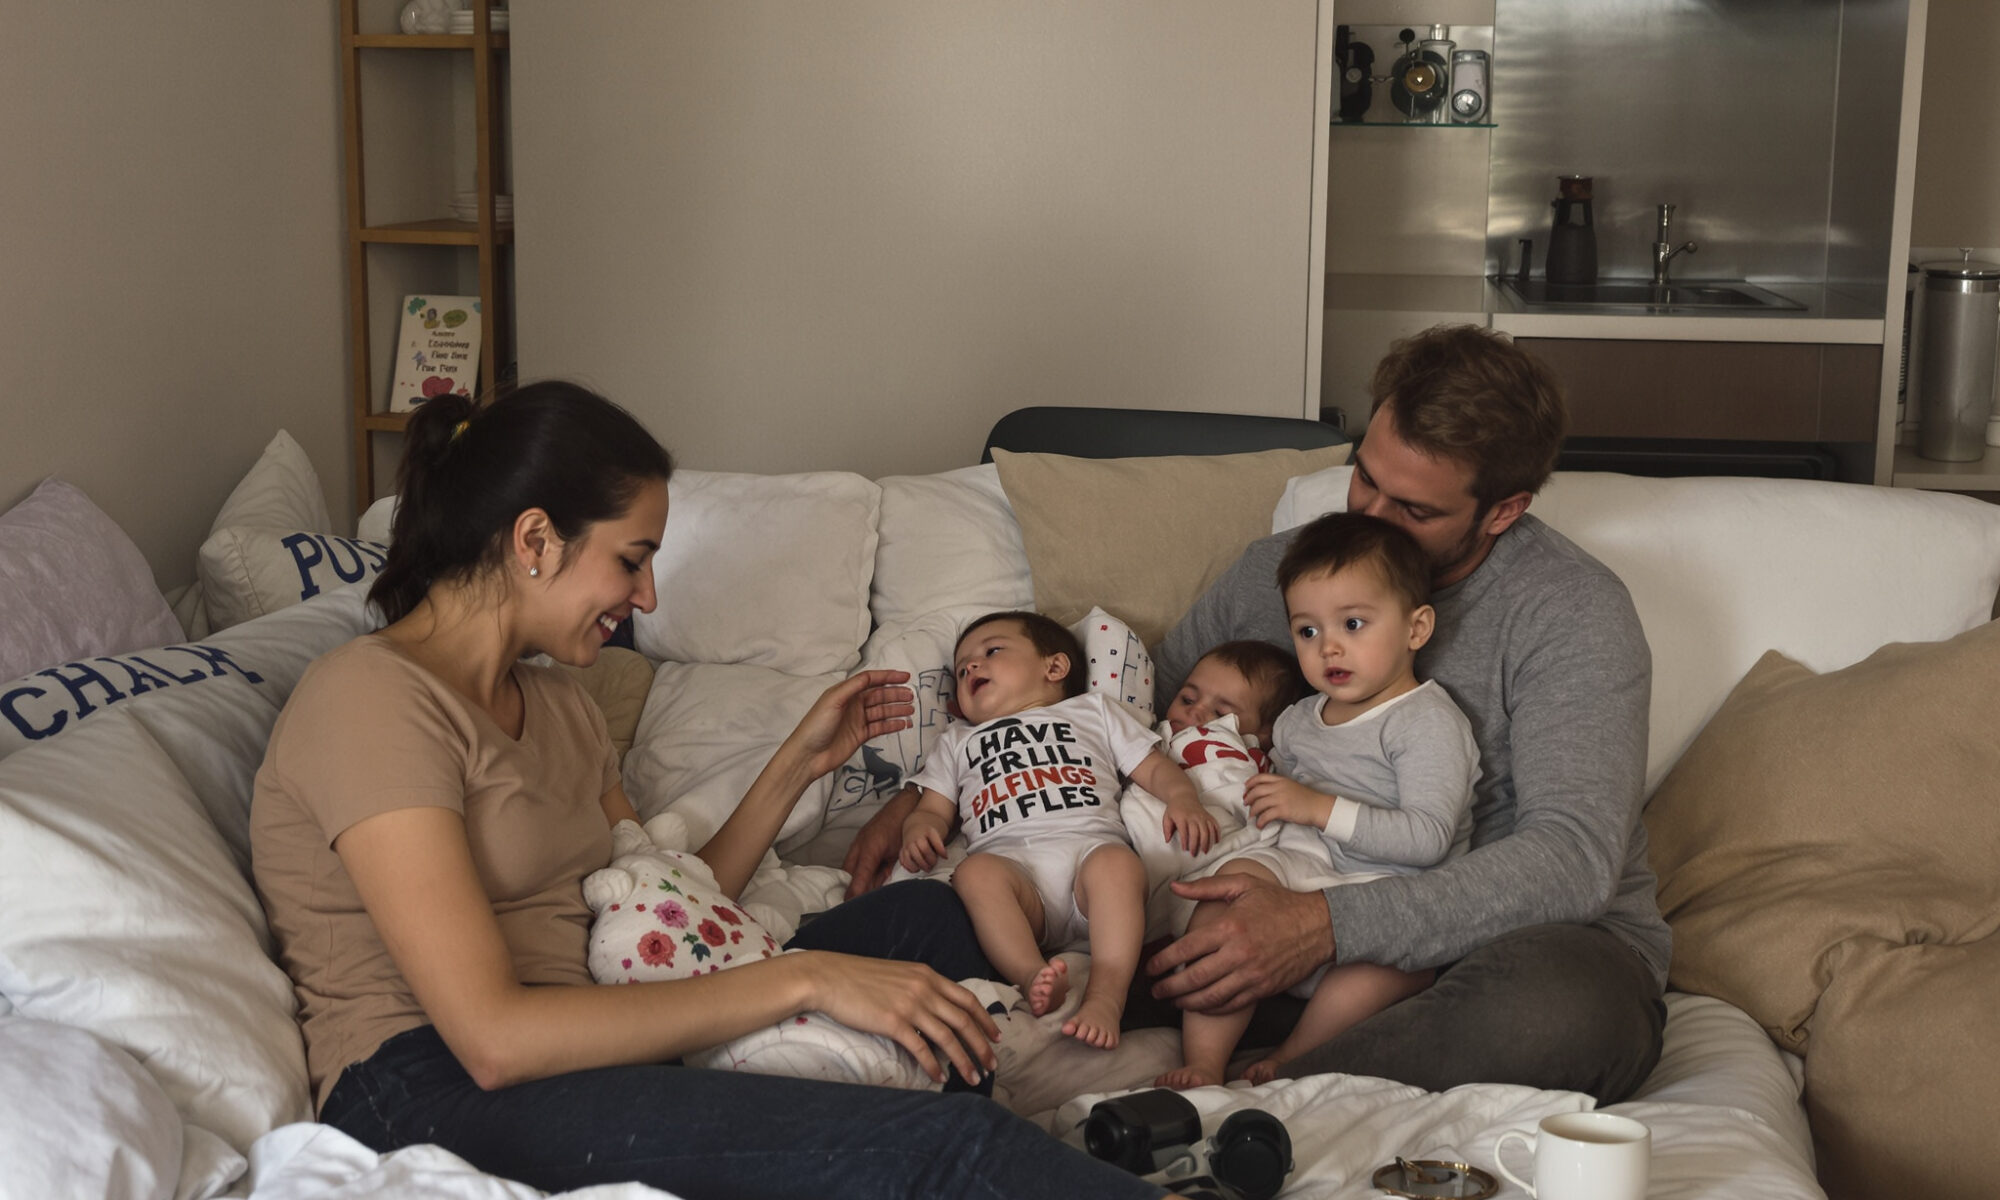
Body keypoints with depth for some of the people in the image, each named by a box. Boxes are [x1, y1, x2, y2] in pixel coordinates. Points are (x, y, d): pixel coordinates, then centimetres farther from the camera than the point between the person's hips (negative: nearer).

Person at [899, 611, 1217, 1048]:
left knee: (1117, 863, -35)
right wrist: (918, 829, 1)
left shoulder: (1093, 710, 33)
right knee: (975, 873, -34)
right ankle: (1033, 977, -45)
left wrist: (1184, 800, 1)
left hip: (1091, 845, 0)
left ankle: (1106, 995, -44)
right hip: (1008, 861, 1)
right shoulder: (957, 741, 38)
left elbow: (1156, 768, 24)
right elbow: (933, 809, 26)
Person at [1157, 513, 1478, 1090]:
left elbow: (1427, 838, -15)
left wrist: (1320, 808, -17)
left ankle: (1290, 1062, -24)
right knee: (1238, 875, -29)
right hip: (1298, 866, 5)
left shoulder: (1429, 722, -2)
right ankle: (1202, 1064, -32)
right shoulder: (1296, 721, 20)